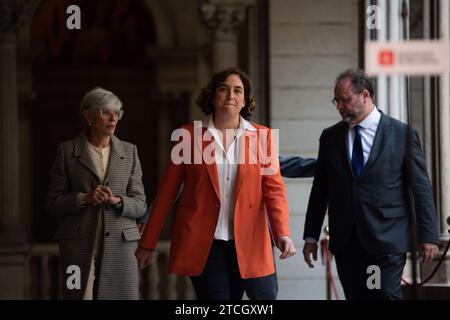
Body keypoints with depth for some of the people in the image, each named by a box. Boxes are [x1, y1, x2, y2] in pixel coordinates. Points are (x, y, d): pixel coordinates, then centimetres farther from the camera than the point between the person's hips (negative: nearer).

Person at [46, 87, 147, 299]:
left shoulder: (129, 152, 13)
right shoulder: (67, 151, 7)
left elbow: (139, 204, 10)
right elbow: (53, 203, 5)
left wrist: (117, 200, -11)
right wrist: (84, 198, -13)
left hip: (119, 242, 2)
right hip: (79, 243, -1)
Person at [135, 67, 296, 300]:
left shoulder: (261, 136, 8)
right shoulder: (190, 135, 6)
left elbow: (274, 189, 1)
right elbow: (167, 192, 7)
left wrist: (282, 233, -15)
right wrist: (148, 243, 6)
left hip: (248, 244, 1)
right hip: (203, 245, -1)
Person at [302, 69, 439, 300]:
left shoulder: (402, 134, 0)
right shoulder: (330, 137, 10)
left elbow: (421, 188, 0)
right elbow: (320, 189, 14)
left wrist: (428, 236, -4)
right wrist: (311, 237, 11)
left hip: (387, 240, -3)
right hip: (345, 243, 3)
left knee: (387, 295, -10)